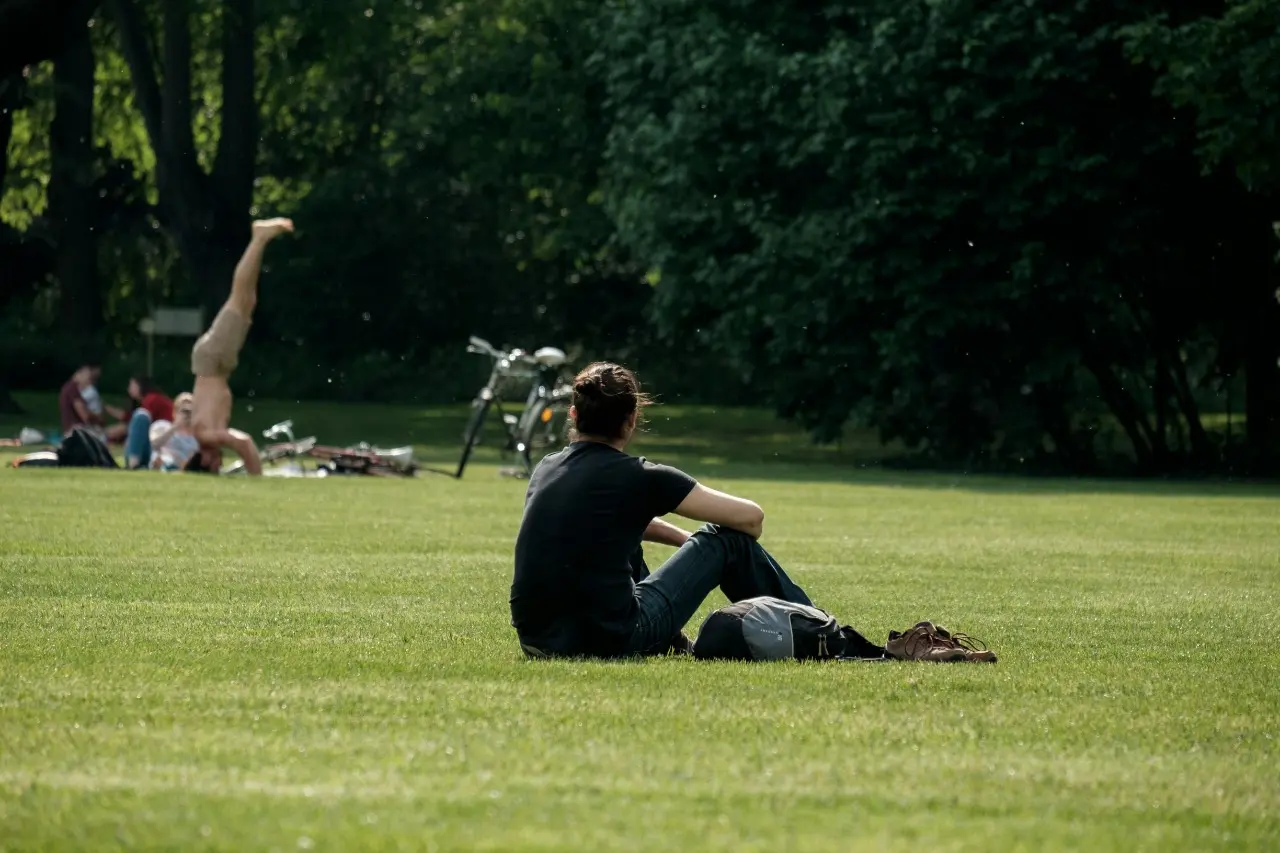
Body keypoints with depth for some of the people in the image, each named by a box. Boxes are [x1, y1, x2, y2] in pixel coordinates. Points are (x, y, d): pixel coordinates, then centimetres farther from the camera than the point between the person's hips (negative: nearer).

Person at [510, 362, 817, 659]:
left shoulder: (545, 469, 10)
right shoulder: (639, 477, -7)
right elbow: (751, 517, 1)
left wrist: (688, 540, 33)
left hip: (537, 642, 6)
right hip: (612, 642, -6)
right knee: (728, 540, 11)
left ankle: (678, 647, 46)